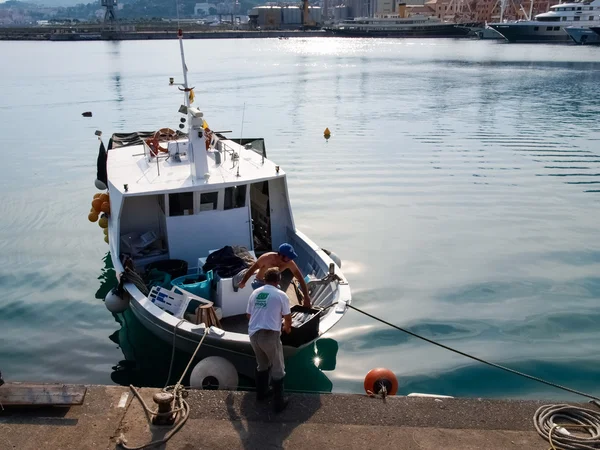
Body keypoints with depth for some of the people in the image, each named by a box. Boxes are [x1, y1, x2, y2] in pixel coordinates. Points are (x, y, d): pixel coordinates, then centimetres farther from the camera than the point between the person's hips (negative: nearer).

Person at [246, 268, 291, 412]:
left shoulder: (255, 293, 10)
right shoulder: (281, 295, -4)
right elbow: (287, 317, 3)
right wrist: (287, 327, 25)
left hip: (253, 334, 6)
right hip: (270, 335, -5)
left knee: (262, 365, 26)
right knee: (278, 369, 7)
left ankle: (261, 393, 37)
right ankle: (278, 402, 11)